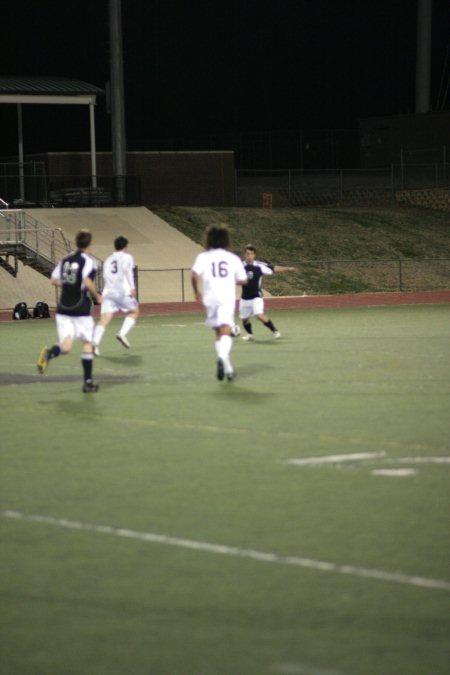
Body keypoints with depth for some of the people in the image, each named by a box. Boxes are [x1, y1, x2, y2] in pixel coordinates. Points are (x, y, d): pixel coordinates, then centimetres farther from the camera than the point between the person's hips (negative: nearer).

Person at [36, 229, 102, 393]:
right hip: (81, 310, -4)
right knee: (87, 344, 11)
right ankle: (88, 382, 13)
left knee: (65, 346, 1)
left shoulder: (65, 260, 9)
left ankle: (49, 354, -34)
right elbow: (87, 282, -22)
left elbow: (54, 280, 10)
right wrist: (97, 296, -7)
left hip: (63, 310, 4)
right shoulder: (88, 261, -9)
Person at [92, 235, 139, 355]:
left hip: (108, 291, 4)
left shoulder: (108, 260, 23)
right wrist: (132, 287, -16)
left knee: (104, 319, -6)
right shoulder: (127, 257, 8)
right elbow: (127, 270, -10)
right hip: (123, 291, -4)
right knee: (134, 311, 19)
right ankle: (123, 333, -2)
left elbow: (106, 276, 17)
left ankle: (95, 342, -26)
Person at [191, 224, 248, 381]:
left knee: (219, 333, 15)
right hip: (227, 298, -1)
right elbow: (243, 280, 8)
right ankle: (223, 356, -41)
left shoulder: (203, 257, 4)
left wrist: (196, 292, 5)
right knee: (226, 332, -12)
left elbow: (194, 275, -11)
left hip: (210, 298, 1)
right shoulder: (233, 258, 8)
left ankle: (227, 368, 13)